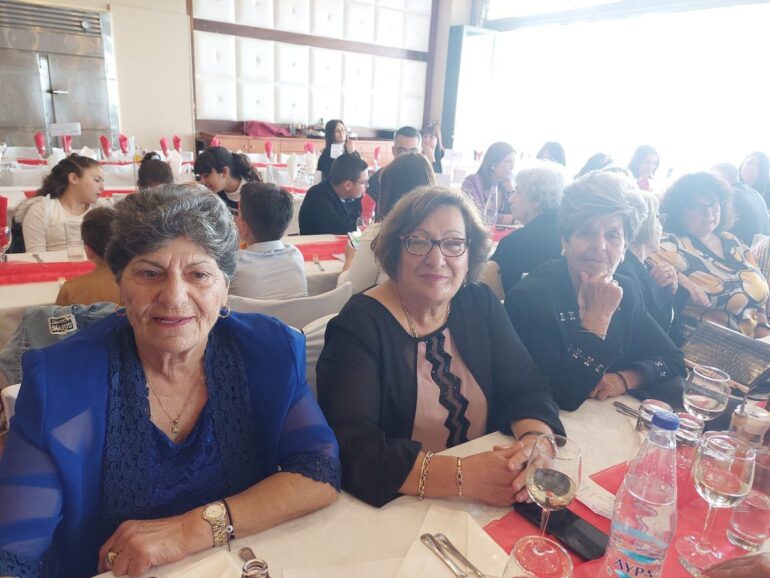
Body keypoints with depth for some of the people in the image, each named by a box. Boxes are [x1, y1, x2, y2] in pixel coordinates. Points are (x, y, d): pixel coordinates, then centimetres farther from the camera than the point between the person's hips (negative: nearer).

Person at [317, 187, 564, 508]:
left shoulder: (481, 304, 2)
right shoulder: (359, 325, -14)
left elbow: (527, 390, 0)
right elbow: (350, 450, -22)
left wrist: (535, 442, -21)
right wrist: (461, 475, -30)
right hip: (395, 512, -4)